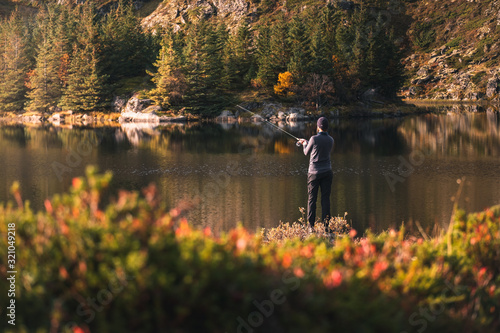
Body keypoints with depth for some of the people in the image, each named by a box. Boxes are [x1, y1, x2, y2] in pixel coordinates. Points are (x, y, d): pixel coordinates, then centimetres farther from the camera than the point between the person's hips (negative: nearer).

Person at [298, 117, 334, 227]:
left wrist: (305, 143, 25)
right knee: (325, 198, 5)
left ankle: (311, 225, 2)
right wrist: (306, 142, 27)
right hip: (327, 172, 4)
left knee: (312, 199, 3)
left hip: (314, 172, -4)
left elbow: (306, 152, 1)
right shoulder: (330, 140, 2)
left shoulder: (314, 139, -14)